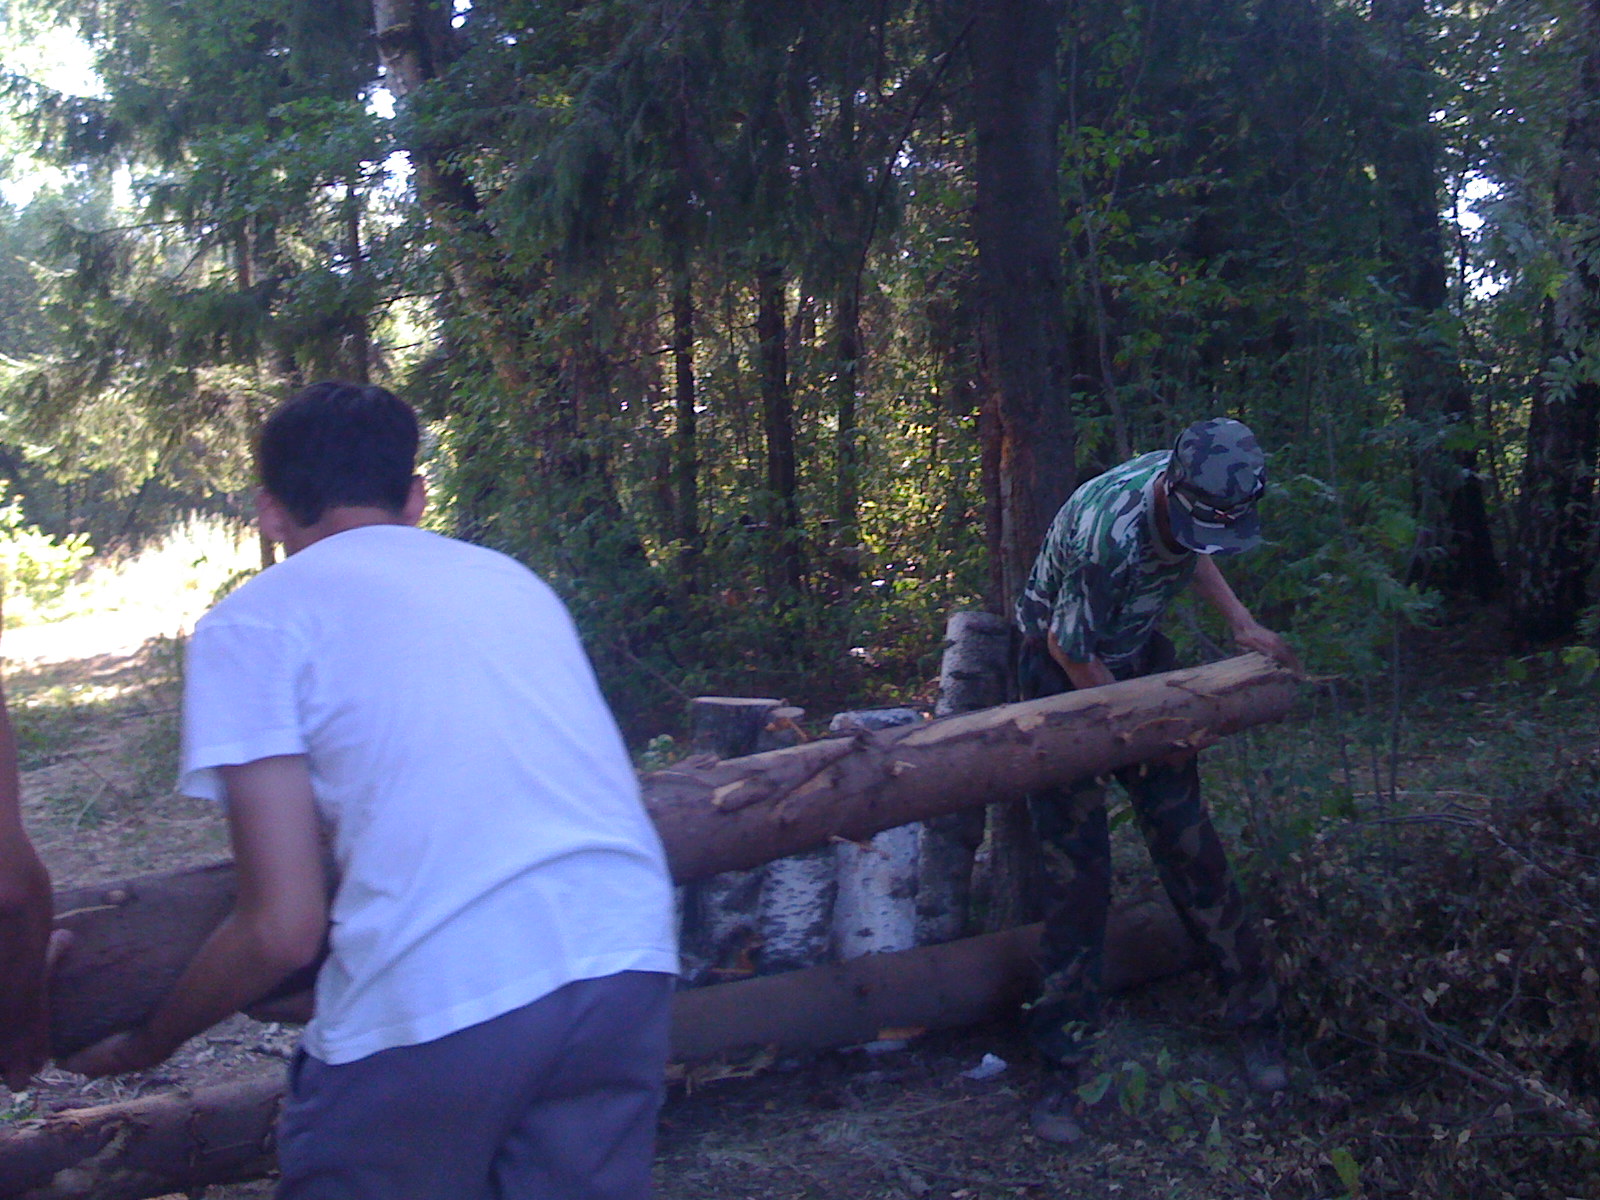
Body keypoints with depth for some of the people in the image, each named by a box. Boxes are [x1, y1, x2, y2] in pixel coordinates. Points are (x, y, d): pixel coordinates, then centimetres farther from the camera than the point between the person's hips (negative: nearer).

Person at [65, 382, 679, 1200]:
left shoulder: (252, 620, 7)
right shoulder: (511, 578, 23)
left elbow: (282, 929, 0)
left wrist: (144, 1044, 18)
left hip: (439, 998, -5)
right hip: (631, 955, 5)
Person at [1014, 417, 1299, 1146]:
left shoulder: (1192, 493, -14)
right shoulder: (1110, 533, -37)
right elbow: (1072, 651, -23)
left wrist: (1240, 624, 1)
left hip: (1137, 658, 6)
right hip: (1064, 672, -6)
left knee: (1188, 842, 5)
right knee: (1077, 868, -8)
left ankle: (1255, 1015, 20)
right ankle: (1063, 1069, 3)